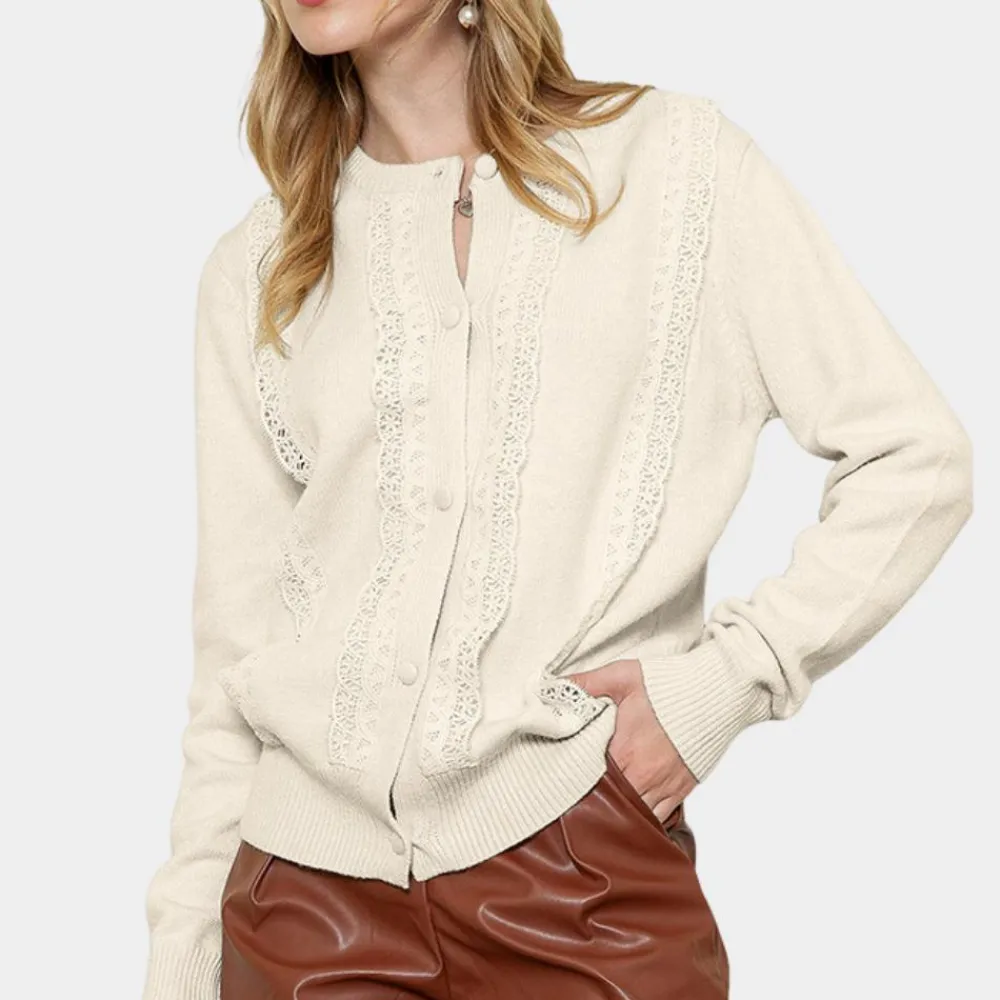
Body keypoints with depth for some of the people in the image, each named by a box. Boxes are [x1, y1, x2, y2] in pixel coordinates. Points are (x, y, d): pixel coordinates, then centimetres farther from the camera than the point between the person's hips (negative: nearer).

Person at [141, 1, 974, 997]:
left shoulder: (675, 159, 1)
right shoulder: (255, 268, 9)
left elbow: (917, 460, 1)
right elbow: (234, 649, 9)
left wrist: (729, 676, -8)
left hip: (588, 875, -2)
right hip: (310, 879, 3)